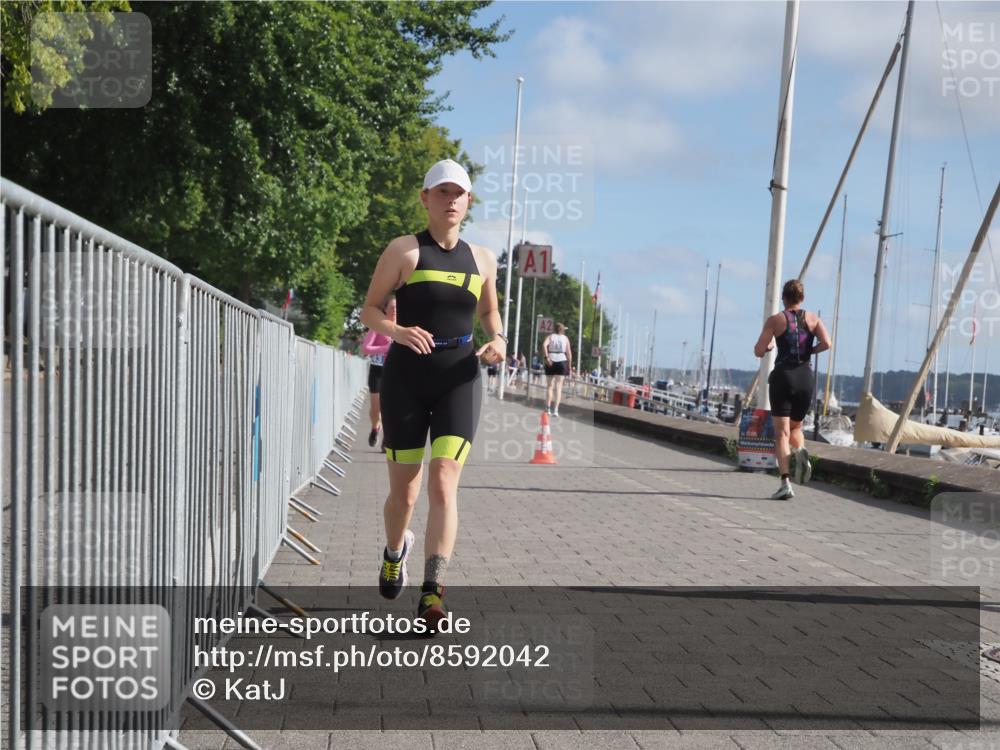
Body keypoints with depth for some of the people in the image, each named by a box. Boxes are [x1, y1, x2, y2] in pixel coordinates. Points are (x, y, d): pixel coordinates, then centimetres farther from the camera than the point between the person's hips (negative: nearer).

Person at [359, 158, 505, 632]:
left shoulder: (482, 259, 9)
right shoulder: (404, 250, -1)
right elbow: (369, 310, -1)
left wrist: (497, 339, 2)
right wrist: (396, 331, -22)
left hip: (459, 380, 2)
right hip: (406, 377, -1)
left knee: (444, 484, -13)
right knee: (403, 491, 7)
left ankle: (432, 593, -11)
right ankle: (395, 552, 40)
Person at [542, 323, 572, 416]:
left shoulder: (550, 336, 8)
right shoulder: (565, 338, 9)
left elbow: (544, 345, -13)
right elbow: (569, 353, 3)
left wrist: (546, 357, -15)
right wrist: (569, 367, 7)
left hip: (551, 362, 1)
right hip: (562, 361, -1)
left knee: (550, 385, 11)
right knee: (558, 386, 0)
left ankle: (548, 408, 7)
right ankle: (555, 410, -10)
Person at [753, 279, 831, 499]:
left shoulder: (775, 320, 1)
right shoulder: (813, 318, 7)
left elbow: (759, 351, -4)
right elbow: (826, 343, -8)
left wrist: (769, 346, 18)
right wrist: (809, 351, 10)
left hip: (783, 376, -3)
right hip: (805, 377, 3)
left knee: (782, 432, -3)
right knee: (796, 427, 21)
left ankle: (785, 483, -16)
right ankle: (800, 451, -13)